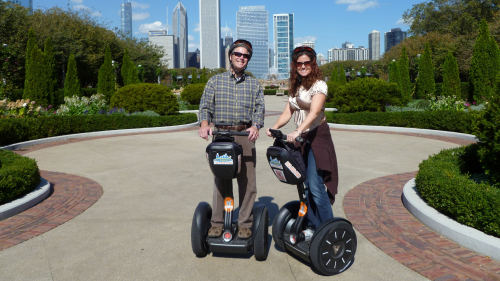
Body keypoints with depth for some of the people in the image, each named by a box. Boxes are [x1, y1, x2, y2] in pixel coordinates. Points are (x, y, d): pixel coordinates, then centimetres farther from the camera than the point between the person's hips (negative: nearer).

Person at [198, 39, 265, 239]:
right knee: (219, 180, 1)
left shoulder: (254, 84, 16)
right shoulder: (215, 81, 14)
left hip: (245, 136, 1)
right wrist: (205, 124, -13)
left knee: (247, 181, -2)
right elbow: (205, 105, 7)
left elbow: (259, 108, 5)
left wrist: (255, 126, -15)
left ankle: (245, 224, 10)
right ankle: (217, 222, 12)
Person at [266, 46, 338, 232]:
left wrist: (298, 131, -39)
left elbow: (314, 112, -24)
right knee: (305, 185, 9)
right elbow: (287, 112, 7)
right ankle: (312, 226, 21)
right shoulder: (295, 87, 14)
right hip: (301, 138, 7)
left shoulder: (318, 85, -8)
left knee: (315, 185, -11)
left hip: (317, 136, -7)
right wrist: (275, 127, -12)